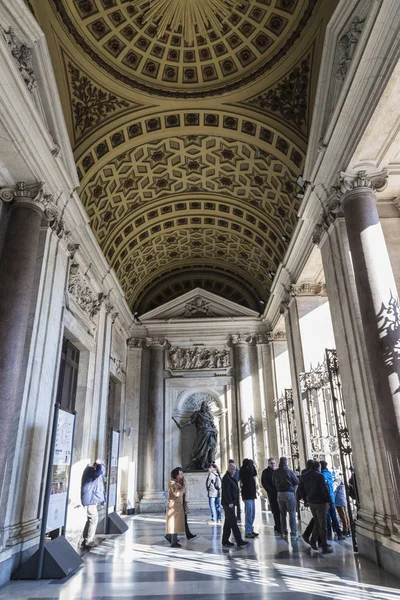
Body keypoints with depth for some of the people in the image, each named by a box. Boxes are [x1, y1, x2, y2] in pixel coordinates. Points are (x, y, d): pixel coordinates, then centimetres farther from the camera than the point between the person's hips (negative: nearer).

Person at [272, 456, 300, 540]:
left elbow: (274, 482, 10)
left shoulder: (275, 472, 1)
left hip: (280, 493, 5)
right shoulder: (289, 471, -12)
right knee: (292, 514, 2)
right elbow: (296, 482, -5)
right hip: (289, 493, -4)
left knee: (282, 514, 13)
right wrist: (294, 490, 9)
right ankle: (293, 534, 2)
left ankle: (284, 533, 18)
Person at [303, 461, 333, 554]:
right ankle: (325, 546, 5)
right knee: (323, 525, 1)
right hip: (320, 502, -7)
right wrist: (328, 500, -10)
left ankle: (313, 541, 20)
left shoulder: (306, 476, 7)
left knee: (317, 522, 20)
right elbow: (324, 489, -17)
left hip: (310, 501, 7)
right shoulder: (319, 476, -16)